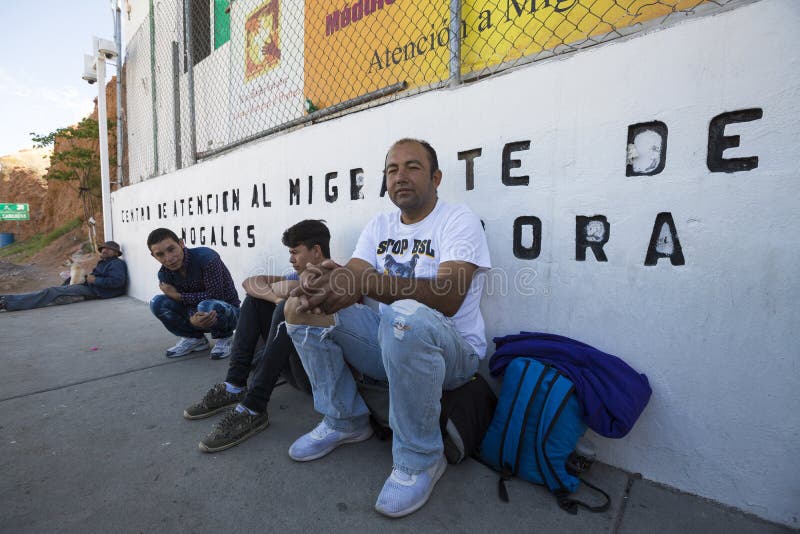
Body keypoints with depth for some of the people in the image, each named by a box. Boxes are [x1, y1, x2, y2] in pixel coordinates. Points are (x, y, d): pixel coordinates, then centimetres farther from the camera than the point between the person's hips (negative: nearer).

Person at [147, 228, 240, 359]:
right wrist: (192, 319, -35)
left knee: (207, 306, -37)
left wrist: (178, 296, -19)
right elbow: (188, 301, -11)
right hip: (195, 313, 6)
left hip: (226, 310, -5)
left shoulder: (206, 257, -26)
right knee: (157, 303, -12)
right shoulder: (164, 274, -7)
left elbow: (215, 296, -25)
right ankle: (195, 338, 6)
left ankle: (224, 337, -5)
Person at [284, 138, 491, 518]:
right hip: (388, 342, 6)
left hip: (451, 351, -5)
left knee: (406, 316, -39)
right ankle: (345, 422, 9)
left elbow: (448, 297, -26)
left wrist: (369, 283, -39)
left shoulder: (458, 221, -10)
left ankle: (420, 459, -13)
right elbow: (350, 277, -3)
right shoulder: (379, 226, 9)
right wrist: (321, 280, -28)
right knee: (301, 308, -6)